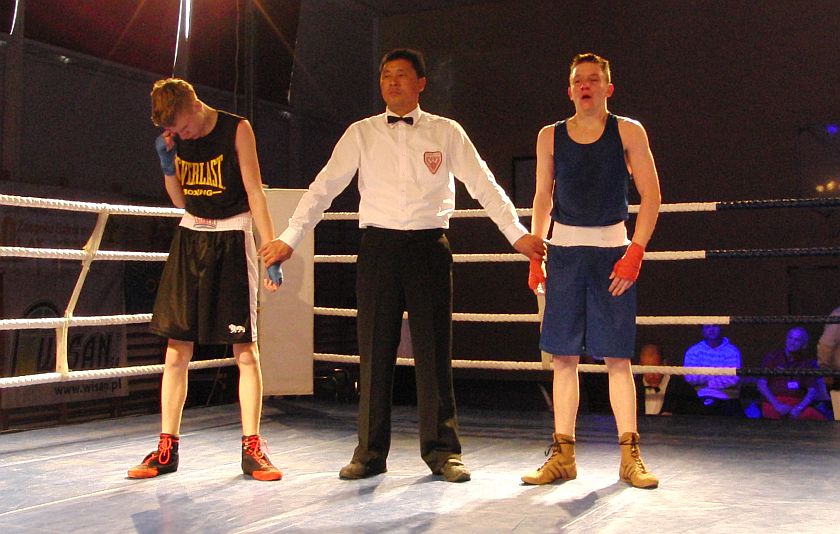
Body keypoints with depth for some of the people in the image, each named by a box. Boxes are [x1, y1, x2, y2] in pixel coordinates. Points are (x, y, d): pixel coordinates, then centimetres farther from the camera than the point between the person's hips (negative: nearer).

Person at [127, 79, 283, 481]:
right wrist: (168, 166, -3)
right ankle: (167, 448, 8)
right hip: (190, 236, 4)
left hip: (232, 239, -4)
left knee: (245, 347, -5)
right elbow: (181, 201, 14)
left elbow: (254, 192, -7)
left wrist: (271, 250, -13)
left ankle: (252, 447, 0)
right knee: (176, 349, 2)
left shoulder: (237, 130, -6)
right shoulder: (175, 138, 7)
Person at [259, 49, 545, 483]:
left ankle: (441, 450, 12)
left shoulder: (446, 132, 7)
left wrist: (517, 234, -2)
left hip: (429, 246, 0)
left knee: (433, 349, 2)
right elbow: (324, 187, 4)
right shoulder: (361, 133, 8)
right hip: (378, 246, 1)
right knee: (374, 349, 3)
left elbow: (483, 185, 5)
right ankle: (370, 451, 13)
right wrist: (290, 238, -4)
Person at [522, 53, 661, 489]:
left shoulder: (628, 132, 2)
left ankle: (630, 456, 7)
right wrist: (535, 256, 6)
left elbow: (651, 194, -1)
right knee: (564, 356, 2)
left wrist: (635, 252, -11)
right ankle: (563, 456, 9)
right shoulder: (550, 137, 8)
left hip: (611, 249, -2)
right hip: (563, 250, 2)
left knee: (617, 356, -2)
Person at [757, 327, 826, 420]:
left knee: (819, 417, -28)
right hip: (773, 402, -2)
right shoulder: (772, 357, 9)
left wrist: (798, 408, -13)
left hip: (798, 404, 2)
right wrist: (777, 405, -11)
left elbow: (812, 391, 6)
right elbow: (761, 385, 3)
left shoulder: (808, 362, 13)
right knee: (770, 412, -38)